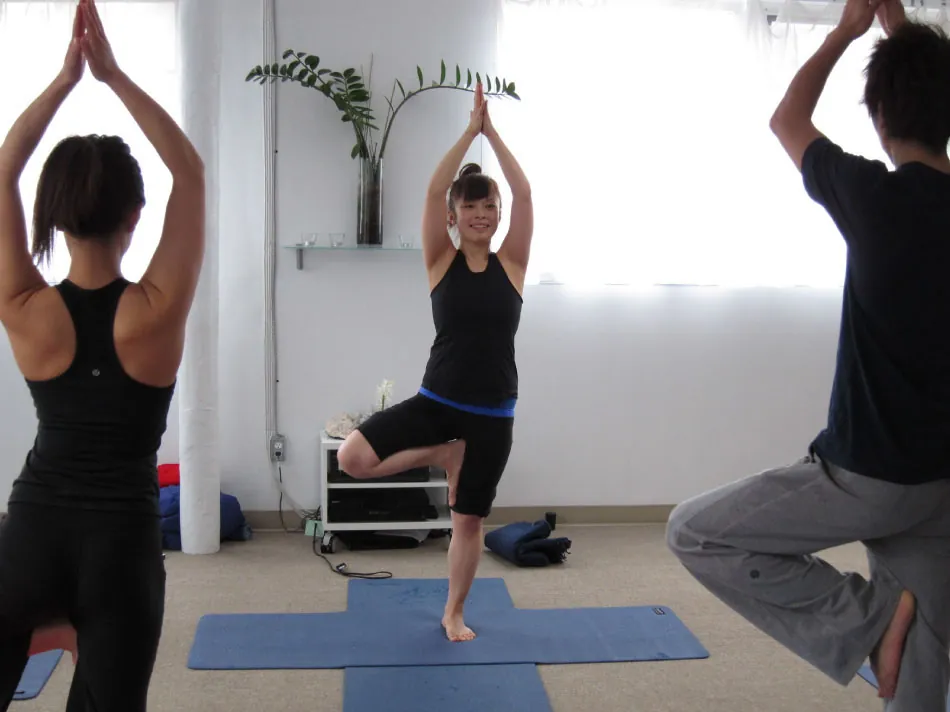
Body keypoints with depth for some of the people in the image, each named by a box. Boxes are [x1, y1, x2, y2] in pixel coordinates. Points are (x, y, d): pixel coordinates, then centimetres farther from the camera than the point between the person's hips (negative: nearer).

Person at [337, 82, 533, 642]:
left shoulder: (512, 262, 1)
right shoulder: (441, 261, -1)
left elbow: (524, 191, -8)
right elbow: (434, 190, -12)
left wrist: (493, 132, -7)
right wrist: (470, 130, -11)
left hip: (493, 413, 0)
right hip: (436, 400, 0)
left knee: (470, 518, 8)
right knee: (353, 456, -17)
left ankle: (454, 613, 29)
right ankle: (444, 454, 7)